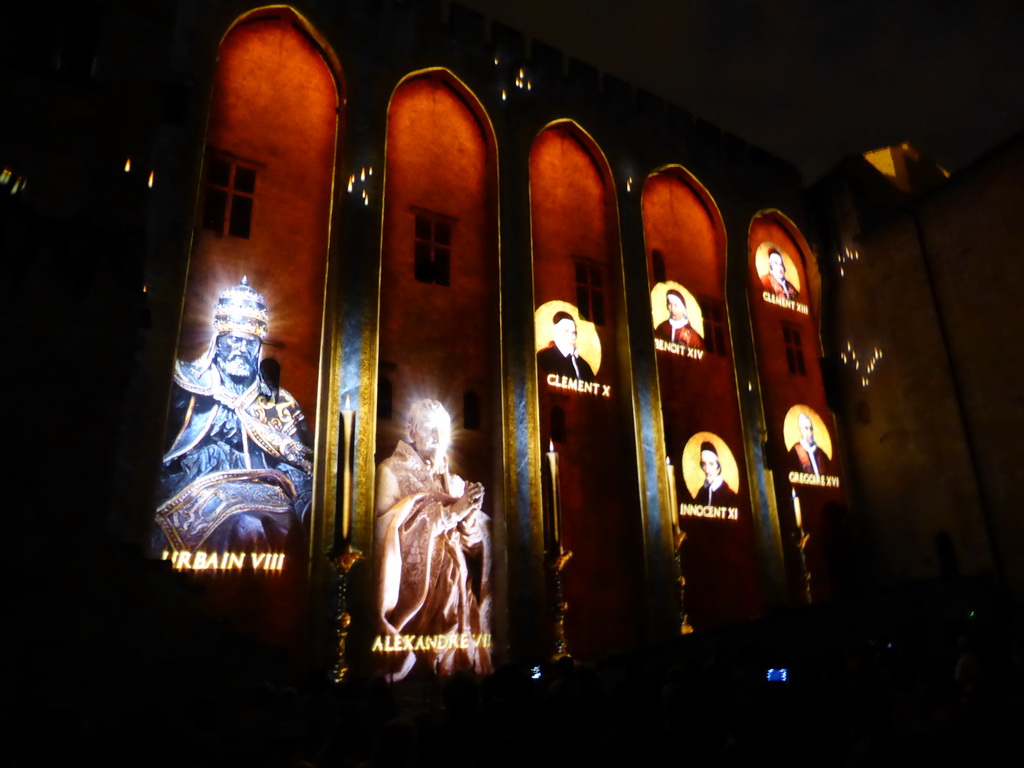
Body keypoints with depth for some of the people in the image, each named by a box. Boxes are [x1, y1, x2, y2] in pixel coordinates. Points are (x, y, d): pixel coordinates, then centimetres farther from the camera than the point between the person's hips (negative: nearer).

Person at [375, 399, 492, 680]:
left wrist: (471, 514, -11)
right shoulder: (392, 470, 1)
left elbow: (475, 542, 10)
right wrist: (451, 511, -16)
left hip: (454, 589, 4)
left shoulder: (454, 481, 16)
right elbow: (386, 529, -16)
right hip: (412, 588, -4)